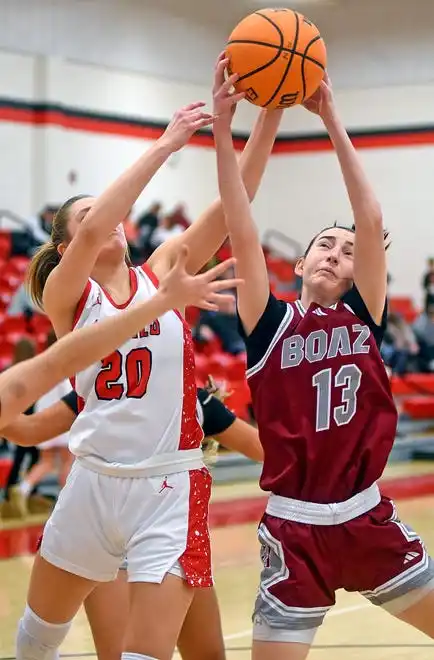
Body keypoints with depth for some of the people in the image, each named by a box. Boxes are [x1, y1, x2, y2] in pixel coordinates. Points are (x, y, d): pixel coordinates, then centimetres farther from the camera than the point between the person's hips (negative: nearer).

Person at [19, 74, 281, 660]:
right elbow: (95, 230, -22)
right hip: (94, 480, 1)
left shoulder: (162, 273, 4)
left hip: (170, 486, -1)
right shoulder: (64, 296, -1)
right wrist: (167, 144, -24)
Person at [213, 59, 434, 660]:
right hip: (296, 528, -2)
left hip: (368, 519, 2)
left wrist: (332, 121, -8)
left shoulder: (363, 316, 5)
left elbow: (371, 223, -5)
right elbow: (242, 237, -12)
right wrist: (223, 130, -19)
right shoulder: (271, 325, 0)